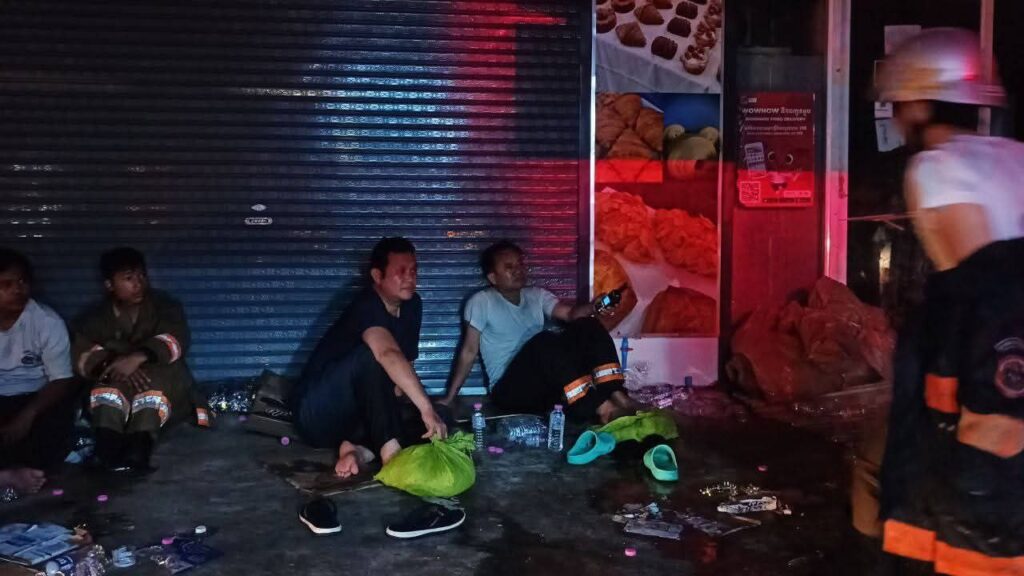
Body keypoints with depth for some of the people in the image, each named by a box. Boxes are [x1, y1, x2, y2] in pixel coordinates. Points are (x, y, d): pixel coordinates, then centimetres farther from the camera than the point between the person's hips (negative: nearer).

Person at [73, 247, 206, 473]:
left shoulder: (165, 306, 3)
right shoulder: (96, 318, 8)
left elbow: (176, 339, -19)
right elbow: (82, 357, -10)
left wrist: (138, 357, -38)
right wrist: (112, 362, -32)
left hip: (164, 390, -1)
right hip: (113, 393, 2)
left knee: (157, 375, -33)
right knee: (113, 378, -30)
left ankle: (137, 452, -57)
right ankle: (106, 453, -54)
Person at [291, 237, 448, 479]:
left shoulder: (412, 305, 1)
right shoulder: (366, 307, -25)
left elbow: (404, 362, 6)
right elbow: (389, 355, -44)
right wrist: (426, 408, -52)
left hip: (355, 413, 8)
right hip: (317, 412, -7)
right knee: (371, 355, -35)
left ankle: (357, 446, -17)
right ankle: (390, 451, -39)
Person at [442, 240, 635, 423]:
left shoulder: (537, 295, 13)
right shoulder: (481, 302, -2)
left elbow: (571, 313, -3)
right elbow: (469, 351, -3)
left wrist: (593, 306, -24)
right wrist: (450, 398, -7)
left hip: (547, 382, 6)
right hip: (509, 389, -5)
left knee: (588, 326, -14)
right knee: (544, 341, -34)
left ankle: (615, 395, -32)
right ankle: (601, 409, -41)